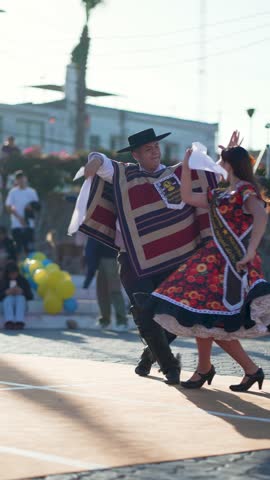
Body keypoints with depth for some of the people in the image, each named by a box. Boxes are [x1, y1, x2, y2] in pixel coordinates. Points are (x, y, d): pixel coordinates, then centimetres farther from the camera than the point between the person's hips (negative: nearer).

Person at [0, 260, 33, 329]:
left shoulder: (23, 281, 9)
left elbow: (30, 296, 3)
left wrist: (22, 292, -16)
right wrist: (6, 292, -18)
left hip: (20, 305, 0)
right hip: (7, 305, 0)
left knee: (20, 297, -32)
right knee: (9, 298, -33)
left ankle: (19, 322, -55)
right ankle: (9, 322, -58)